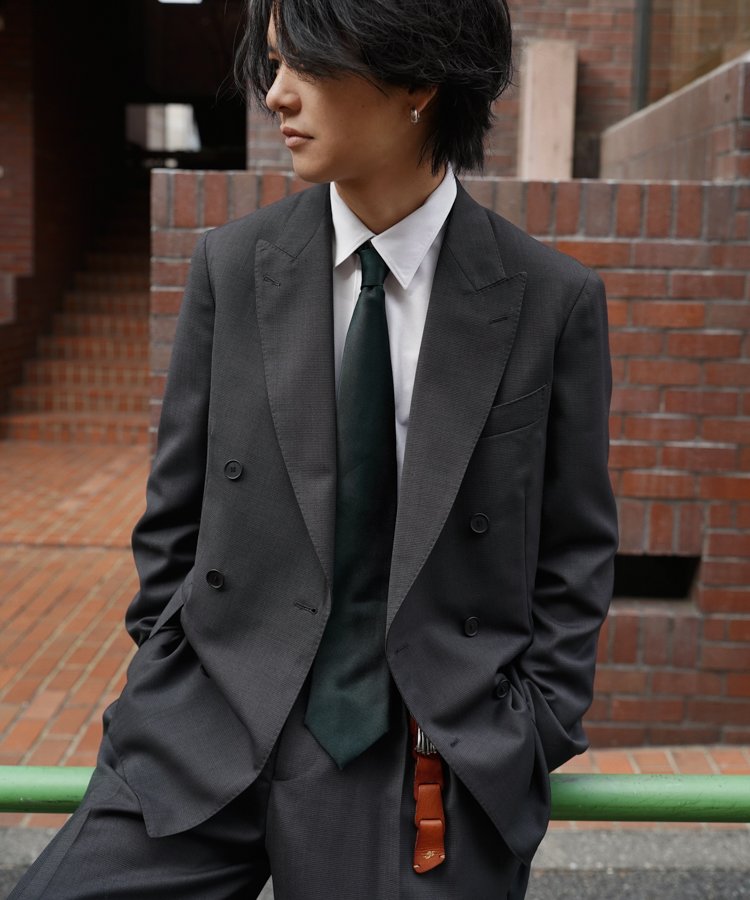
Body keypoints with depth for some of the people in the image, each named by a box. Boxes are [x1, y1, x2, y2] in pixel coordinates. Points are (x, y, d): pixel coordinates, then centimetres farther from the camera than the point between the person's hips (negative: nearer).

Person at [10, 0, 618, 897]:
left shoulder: (554, 300, -6)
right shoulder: (232, 265, 0)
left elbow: (575, 548, 3)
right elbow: (174, 515, 7)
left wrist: (531, 732, -2)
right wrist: (165, 699, 4)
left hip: (446, 748, -1)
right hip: (218, 731, 2)